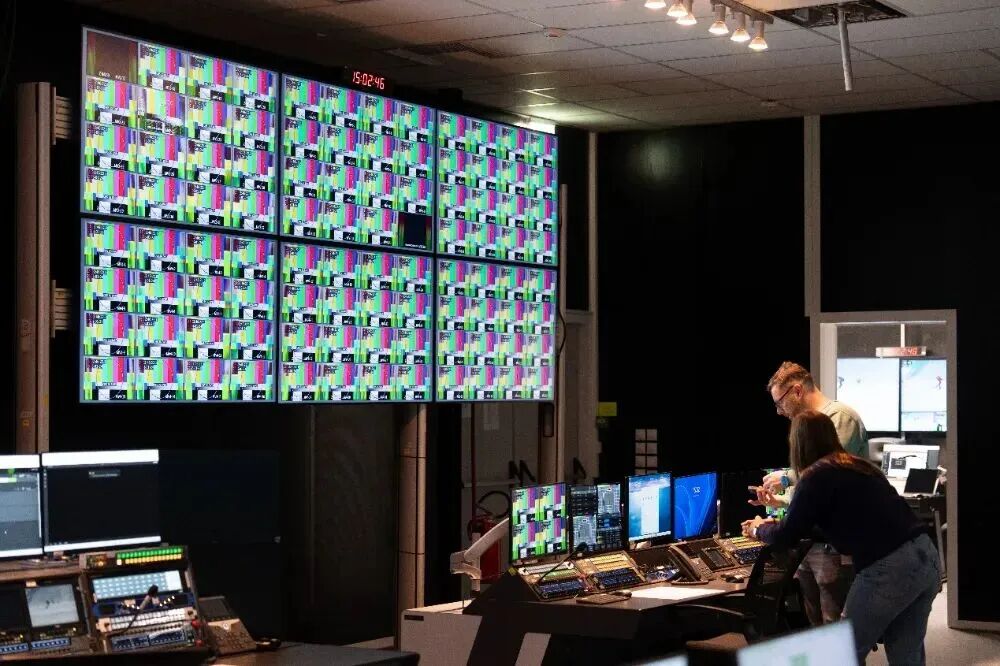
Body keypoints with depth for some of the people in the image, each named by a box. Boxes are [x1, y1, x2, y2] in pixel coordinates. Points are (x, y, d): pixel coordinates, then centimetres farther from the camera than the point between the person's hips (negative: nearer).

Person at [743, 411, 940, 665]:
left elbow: (786, 538, 3)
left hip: (888, 569, -8)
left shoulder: (816, 476, -4)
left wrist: (759, 529, 26)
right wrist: (775, 523, 43)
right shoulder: (857, 466, 21)